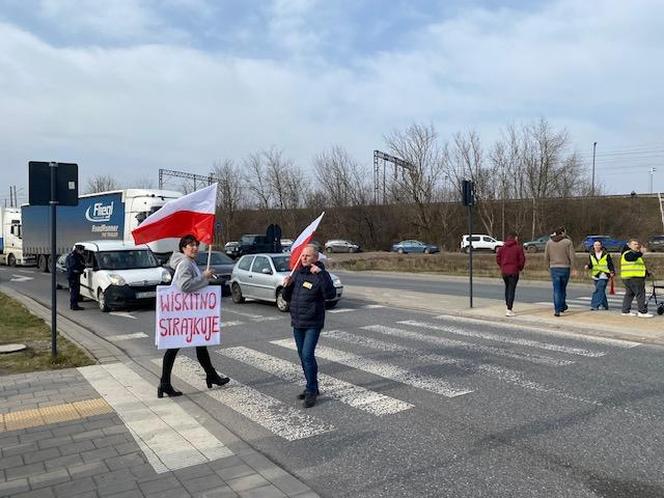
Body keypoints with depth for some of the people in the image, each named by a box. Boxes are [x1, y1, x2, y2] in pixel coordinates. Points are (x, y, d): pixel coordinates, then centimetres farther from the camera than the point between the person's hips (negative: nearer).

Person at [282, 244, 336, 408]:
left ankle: (311, 392, -2)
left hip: (313, 324, -7)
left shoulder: (320, 274, -11)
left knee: (308, 355, -14)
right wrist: (287, 286, -6)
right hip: (297, 323, 7)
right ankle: (312, 388, 28)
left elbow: (330, 294, -28)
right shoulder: (296, 273, 9)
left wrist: (321, 274, -33)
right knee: (303, 356, 14)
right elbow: (287, 298, 14)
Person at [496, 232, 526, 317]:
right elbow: (522, 259, -8)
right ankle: (509, 310, -8)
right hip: (513, 271, -4)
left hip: (504, 271, 4)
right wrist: (520, 268, 9)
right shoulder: (518, 247, -7)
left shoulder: (502, 247, 4)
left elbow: (498, 258, 4)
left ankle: (508, 306, 28)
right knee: (512, 290, -3)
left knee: (507, 288, 21)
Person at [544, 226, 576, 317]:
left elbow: (546, 257, 5)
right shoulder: (568, 242, -4)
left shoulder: (549, 242, 4)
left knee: (556, 290, 1)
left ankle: (557, 310, -6)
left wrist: (549, 266, 15)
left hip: (554, 268, 1)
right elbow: (572, 256, -6)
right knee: (563, 288, 17)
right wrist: (572, 268, 2)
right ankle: (562, 306, 27)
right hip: (565, 268, -1)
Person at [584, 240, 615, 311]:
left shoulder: (606, 255, -2)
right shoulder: (591, 255, 8)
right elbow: (590, 264, 10)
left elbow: (610, 264, 0)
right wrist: (587, 266, -12)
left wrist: (612, 272, -12)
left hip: (604, 275, -5)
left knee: (599, 290, -16)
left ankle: (595, 305, -19)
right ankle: (605, 305, 27)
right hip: (595, 275, 5)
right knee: (601, 291, 13)